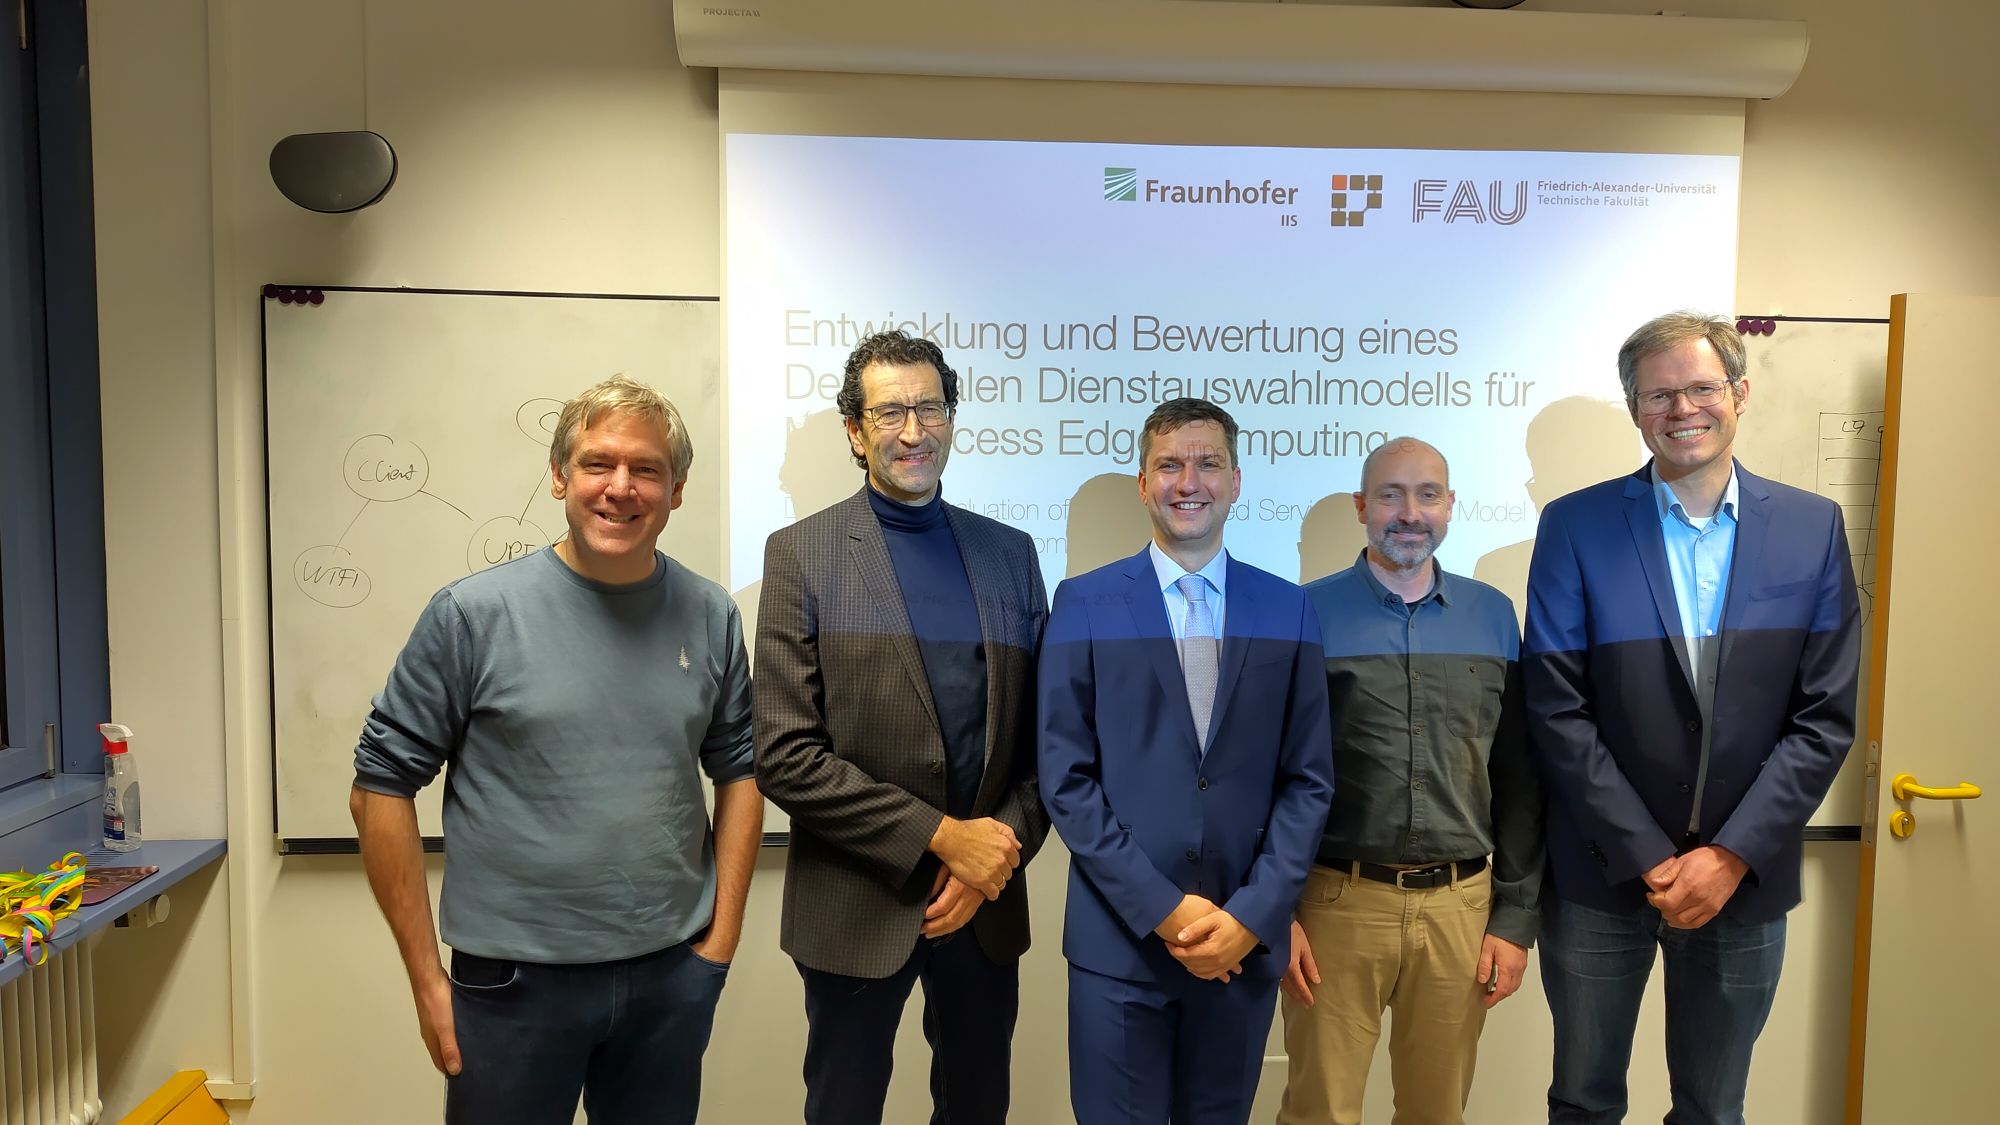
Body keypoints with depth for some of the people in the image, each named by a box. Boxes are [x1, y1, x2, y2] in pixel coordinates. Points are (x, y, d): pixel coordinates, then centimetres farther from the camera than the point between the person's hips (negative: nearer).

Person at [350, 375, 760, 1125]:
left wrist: (722, 937, 2)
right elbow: (382, 786, -5)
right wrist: (426, 978, -5)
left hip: (671, 977, 3)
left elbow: (739, 769, 6)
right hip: (514, 981, -2)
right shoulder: (474, 614, -10)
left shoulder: (710, 617, -2)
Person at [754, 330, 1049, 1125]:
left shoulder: (1009, 552, 5)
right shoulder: (802, 553, -7)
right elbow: (784, 755, -13)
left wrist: (996, 855, -9)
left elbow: (1043, 733, 5)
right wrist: (941, 836, -16)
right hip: (858, 908, -3)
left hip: (987, 900, 4)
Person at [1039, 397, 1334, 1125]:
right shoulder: (1085, 605, -2)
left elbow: (1308, 779, 3)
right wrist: (1161, 909, -11)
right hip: (1121, 938, -1)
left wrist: (1253, 914, -8)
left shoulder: (1287, 610, 4)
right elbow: (1066, 778, -5)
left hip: (1245, 939, 2)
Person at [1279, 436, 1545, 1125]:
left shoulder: (1494, 616, 6)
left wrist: (1515, 915, 5)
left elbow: (1517, 780, 8)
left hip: (1461, 906, 3)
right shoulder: (1309, 614, -3)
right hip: (1337, 904, -2)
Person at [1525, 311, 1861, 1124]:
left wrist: (1733, 855, -10)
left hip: (1745, 876, 2)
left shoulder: (1813, 527, 1)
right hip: (1601, 876, -1)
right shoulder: (1575, 526, -6)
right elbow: (1557, 711, -9)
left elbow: (1825, 716, -2)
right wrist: (1650, 859, -12)